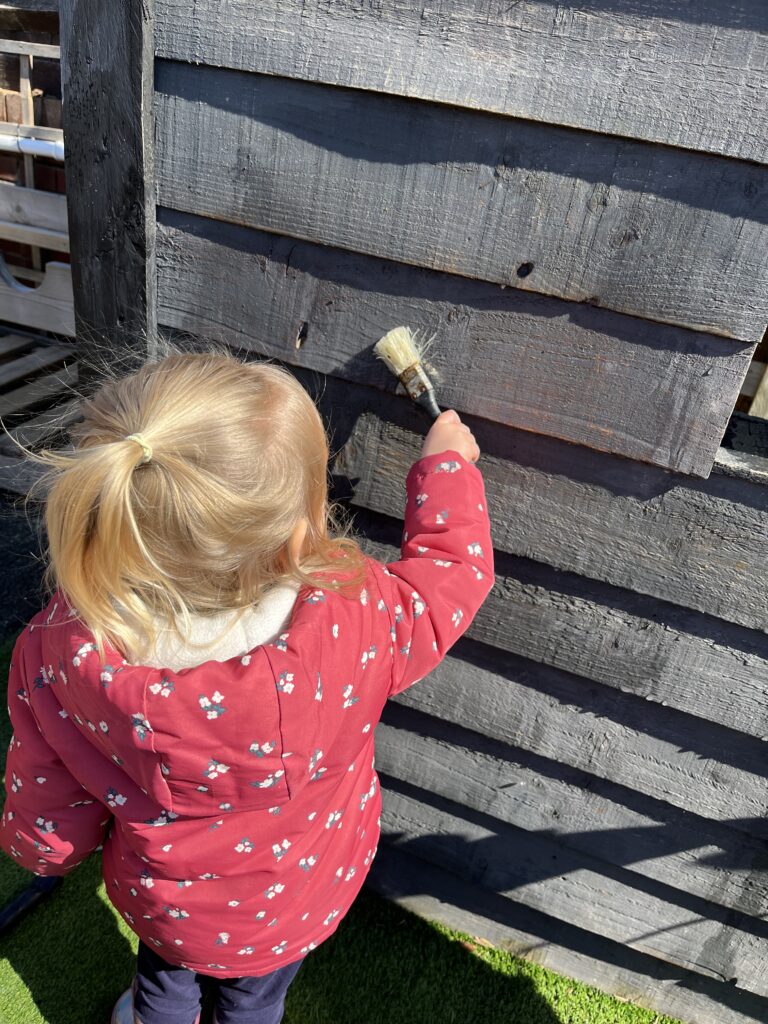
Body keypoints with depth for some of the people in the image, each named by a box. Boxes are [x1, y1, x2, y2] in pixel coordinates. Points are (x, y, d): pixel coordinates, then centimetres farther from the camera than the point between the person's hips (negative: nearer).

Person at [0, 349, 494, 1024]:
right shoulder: (355, 622, -43)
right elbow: (452, 576, -19)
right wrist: (448, 463, -3)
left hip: (162, 900, 1)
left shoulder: (61, 652, -36)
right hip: (297, 905, 0)